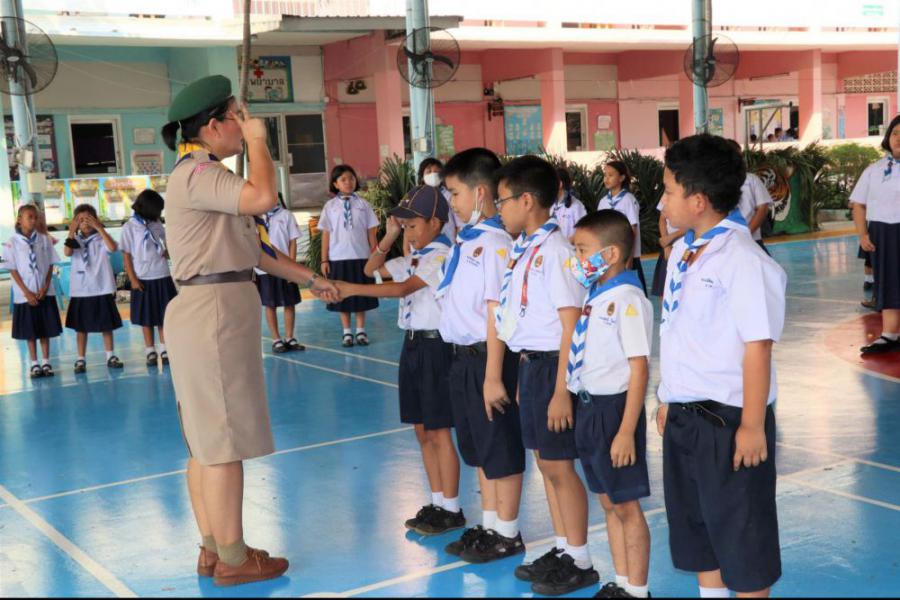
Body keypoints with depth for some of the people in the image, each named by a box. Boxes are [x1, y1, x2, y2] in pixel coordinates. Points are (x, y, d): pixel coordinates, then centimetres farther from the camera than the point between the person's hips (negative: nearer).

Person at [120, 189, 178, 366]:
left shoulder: (157, 225, 6)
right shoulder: (129, 227, -5)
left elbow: (167, 244, 20)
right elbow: (126, 256, -4)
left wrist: (168, 252, -4)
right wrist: (133, 279, -9)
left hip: (162, 277, 3)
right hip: (143, 279, -3)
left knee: (164, 316, 6)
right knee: (147, 318, 4)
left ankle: (164, 349, 14)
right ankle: (150, 352, 10)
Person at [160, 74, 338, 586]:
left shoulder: (210, 174, 20)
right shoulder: (196, 173, -13)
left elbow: (255, 244, 21)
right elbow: (264, 196, -29)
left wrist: (312, 279, 21)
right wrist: (257, 140, -12)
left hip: (217, 311, 11)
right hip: (214, 311, -11)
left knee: (208, 439, 13)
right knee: (224, 441, -5)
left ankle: (214, 549, 22)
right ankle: (232, 559, 4)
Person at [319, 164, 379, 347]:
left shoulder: (363, 204, 1)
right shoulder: (330, 206, 1)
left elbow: (371, 232, 2)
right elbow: (326, 234, 1)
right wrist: (324, 260, -1)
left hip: (361, 257, 0)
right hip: (338, 258, 0)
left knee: (361, 295, 6)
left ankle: (361, 331, 17)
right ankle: (346, 332, 16)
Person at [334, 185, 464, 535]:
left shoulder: (441, 256, -14)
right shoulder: (414, 259, 14)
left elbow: (403, 288, -25)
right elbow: (372, 269, 21)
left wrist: (353, 289, -29)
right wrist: (389, 238, 8)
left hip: (434, 345, -9)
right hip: (413, 344, 9)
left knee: (438, 431, -3)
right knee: (422, 431, 13)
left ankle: (451, 510, 6)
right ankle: (437, 503, 23)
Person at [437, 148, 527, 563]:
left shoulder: (495, 243, -18)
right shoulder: (465, 242, 9)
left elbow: (497, 312, -20)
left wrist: (493, 375, -20)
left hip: (486, 357, -9)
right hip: (463, 356, 9)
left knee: (501, 449, 5)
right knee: (477, 448, 19)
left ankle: (507, 535, 19)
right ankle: (489, 525, 33)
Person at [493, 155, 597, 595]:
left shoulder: (554, 249, -17)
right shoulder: (522, 249, 8)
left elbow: (571, 324, -19)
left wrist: (562, 390, -20)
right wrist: (524, 373, 15)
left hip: (550, 365, -8)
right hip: (528, 363, 8)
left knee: (559, 465, 2)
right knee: (545, 462, 16)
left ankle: (580, 562, 16)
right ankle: (562, 550, 29)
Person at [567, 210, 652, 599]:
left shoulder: (627, 301, -16)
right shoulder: (594, 298, 9)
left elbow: (639, 369, -19)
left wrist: (626, 431, -21)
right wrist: (584, 410, 10)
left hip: (614, 408, -8)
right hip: (588, 407, 8)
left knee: (626, 506, 4)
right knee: (608, 503, 17)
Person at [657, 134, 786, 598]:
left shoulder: (743, 261, -20)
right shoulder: (682, 251, 6)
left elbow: (758, 346, -20)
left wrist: (752, 426, -18)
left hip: (726, 419, -8)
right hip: (683, 414, 9)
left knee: (741, 531, 8)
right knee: (693, 524, 21)